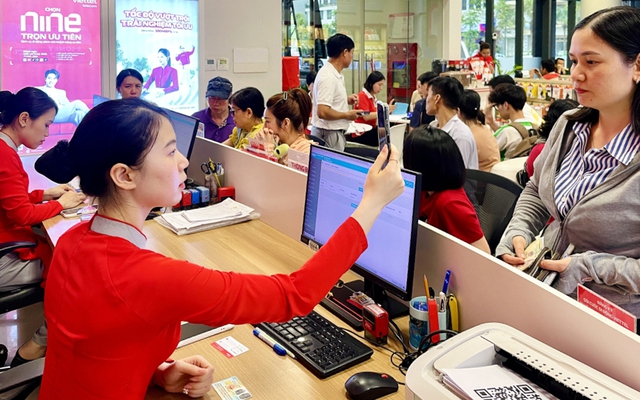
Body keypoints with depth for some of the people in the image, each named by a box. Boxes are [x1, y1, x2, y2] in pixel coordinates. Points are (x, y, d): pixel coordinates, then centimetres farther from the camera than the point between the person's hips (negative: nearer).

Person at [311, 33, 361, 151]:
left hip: (334, 133, 10)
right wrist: (347, 115, -13)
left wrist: (346, 100, 9)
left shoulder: (334, 74, 10)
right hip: (329, 135, -10)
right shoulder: (328, 77, -19)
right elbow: (323, 112, -27)